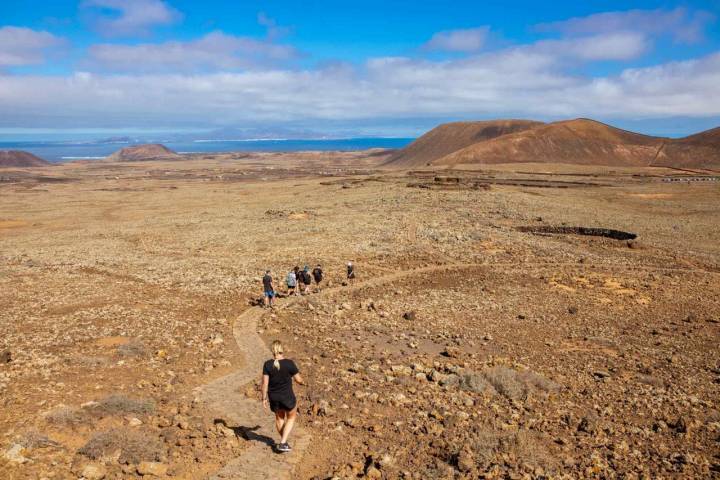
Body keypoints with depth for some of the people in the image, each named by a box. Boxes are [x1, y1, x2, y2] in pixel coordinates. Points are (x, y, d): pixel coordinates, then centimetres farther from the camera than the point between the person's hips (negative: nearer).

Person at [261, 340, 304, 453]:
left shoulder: (267, 364, -12)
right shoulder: (289, 363, -18)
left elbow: (265, 383, -10)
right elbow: (298, 379, -9)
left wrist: (264, 398, 1)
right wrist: (302, 382, 14)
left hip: (273, 397, 3)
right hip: (287, 396, -3)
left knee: (279, 417, 26)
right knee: (291, 417, 21)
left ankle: (284, 442, 40)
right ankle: (282, 443, 11)